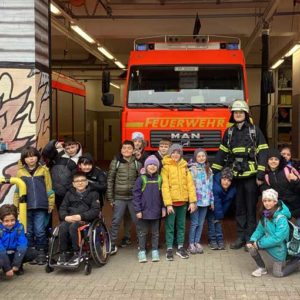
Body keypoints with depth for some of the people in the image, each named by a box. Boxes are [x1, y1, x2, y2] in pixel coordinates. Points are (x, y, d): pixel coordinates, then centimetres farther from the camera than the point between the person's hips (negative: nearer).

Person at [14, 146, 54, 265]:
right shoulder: (20, 172, 7)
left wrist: (51, 203, 2)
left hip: (40, 206, -2)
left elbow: (49, 188, 4)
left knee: (40, 231, -2)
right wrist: (15, 206, 6)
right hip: (26, 206, 2)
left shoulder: (43, 170, 3)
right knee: (28, 232, 7)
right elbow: (17, 190, 10)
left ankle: (41, 253, 10)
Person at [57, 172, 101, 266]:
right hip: (69, 219, 3)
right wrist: (66, 217, -10)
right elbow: (62, 209, 14)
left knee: (73, 226, -36)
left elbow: (95, 210, -2)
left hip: (85, 220, -3)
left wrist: (80, 216, -16)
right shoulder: (69, 194, 22)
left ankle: (77, 254, -27)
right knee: (62, 226, -32)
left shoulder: (93, 194, 11)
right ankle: (63, 253, -21)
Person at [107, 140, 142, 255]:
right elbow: (110, 180, 1)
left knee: (138, 221, 8)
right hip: (119, 198, -1)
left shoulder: (137, 163, 3)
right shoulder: (115, 162, 0)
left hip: (134, 197, 1)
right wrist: (110, 197, -3)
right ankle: (112, 245, 14)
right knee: (115, 222, 3)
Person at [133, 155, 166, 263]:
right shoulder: (141, 179, -6)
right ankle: (142, 252, 20)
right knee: (142, 232, 9)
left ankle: (155, 251, 23)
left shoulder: (159, 179, 2)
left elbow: (162, 194, 7)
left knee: (155, 232, 12)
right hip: (144, 211, -2)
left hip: (156, 211, 2)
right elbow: (136, 195, -6)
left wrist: (163, 207, 3)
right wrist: (138, 210, -9)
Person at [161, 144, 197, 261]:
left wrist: (192, 201, -3)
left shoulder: (184, 166, 8)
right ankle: (169, 249, 12)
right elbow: (165, 186, -10)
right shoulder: (166, 167, -5)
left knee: (181, 225, 12)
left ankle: (180, 247, 22)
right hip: (171, 201, -4)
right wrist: (168, 203, -17)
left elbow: (190, 184, 4)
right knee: (170, 225, 3)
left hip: (183, 201, 4)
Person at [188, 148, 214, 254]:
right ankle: (191, 243, 9)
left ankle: (197, 242, 19)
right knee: (194, 222, -1)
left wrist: (211, 201, 13)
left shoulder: (208, 170, 11)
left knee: (201, 223, 9)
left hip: (205, 200, 4)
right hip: (195, 200, -4)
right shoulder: (192, 169, -5)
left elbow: (210, 186, 14)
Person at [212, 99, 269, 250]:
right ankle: (241, 237, 18)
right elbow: (222, 152, 15)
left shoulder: (255, 130, 1)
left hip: (251, 175, -4)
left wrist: (261, 174, -12)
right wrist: (213, 171, 9)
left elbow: (263, 152, -4)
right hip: (236, 175, 4)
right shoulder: (229, 132, 12)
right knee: (239, 208, 9)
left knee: (250, 208, 1)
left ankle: (250, 238, 8)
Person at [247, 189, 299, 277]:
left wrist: (259, 244, -25)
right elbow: (260, 229, 0)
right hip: (267, 241, 6)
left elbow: (277, 238, -30)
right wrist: (252, 240, -19)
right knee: (251, 246, -17)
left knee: (278, 273, 5)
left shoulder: (281, 218, -29)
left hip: (278, 247, -6)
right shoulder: (265, 214, -7)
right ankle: (262, 268, 6)